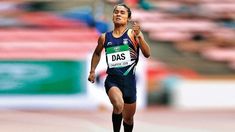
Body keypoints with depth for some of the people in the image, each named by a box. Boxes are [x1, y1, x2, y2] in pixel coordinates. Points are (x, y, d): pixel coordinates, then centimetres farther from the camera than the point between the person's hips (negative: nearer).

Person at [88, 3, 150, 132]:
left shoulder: (133, 34, -4)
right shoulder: (105, 38, 3)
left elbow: (147, 54, -16)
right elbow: (97, 53, 24)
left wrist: (139, 36, -28)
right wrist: (92, 71, 15)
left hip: (129, 81, 1)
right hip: (112, 79, -1)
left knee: (128, 118, 16)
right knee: (118, 105, -32)